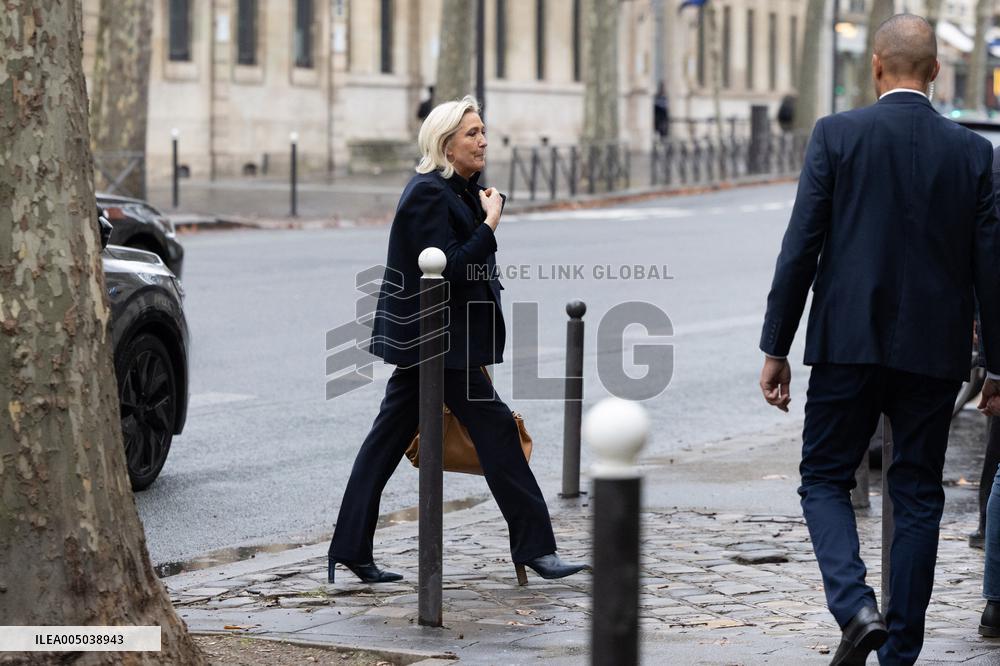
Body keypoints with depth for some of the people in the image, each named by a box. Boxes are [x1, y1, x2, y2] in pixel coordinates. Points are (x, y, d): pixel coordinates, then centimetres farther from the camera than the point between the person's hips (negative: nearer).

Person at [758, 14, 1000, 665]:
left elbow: (801, 247, -6)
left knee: (825, 479, 10)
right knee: (918, 496, 11)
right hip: (935, 351, 2)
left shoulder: (836, 135, -5)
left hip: (850, 343, -2)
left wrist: (776, 348, -1)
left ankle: (856, 607, -13)